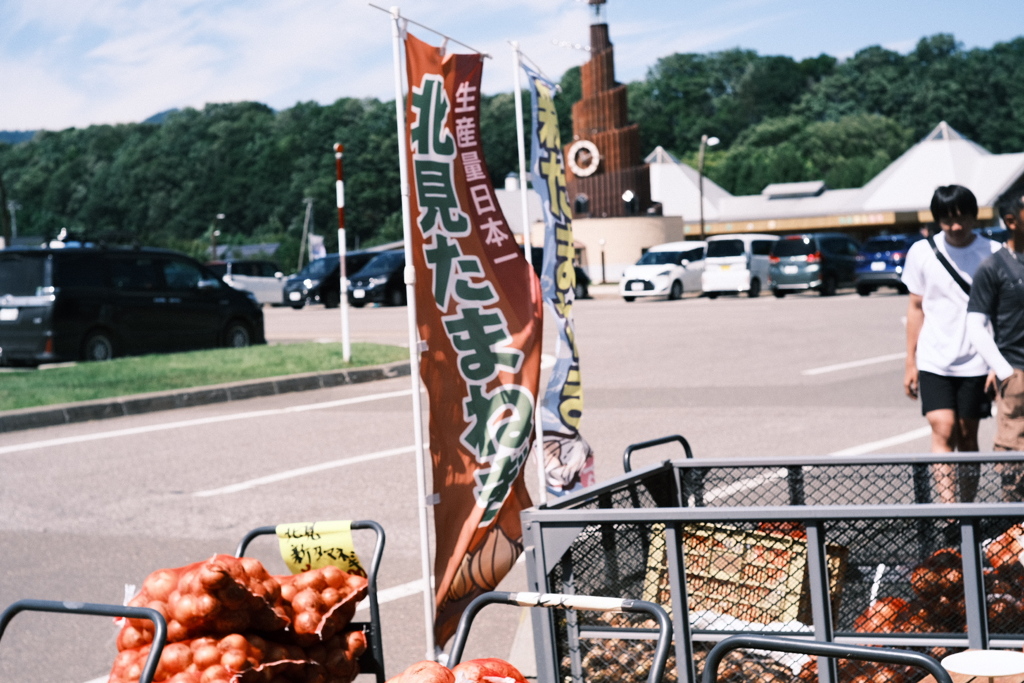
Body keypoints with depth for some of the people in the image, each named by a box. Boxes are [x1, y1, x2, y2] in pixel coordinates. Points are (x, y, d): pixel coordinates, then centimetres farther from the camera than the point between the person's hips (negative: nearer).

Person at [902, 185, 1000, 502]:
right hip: (934, 364, 0)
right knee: (943, 431, -12)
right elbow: (916, 308, 9)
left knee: (967, 437, 5)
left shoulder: (992, 253, -2)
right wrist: (910, 363, 8)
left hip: (975, 365, 0)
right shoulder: (922, 252, 1)